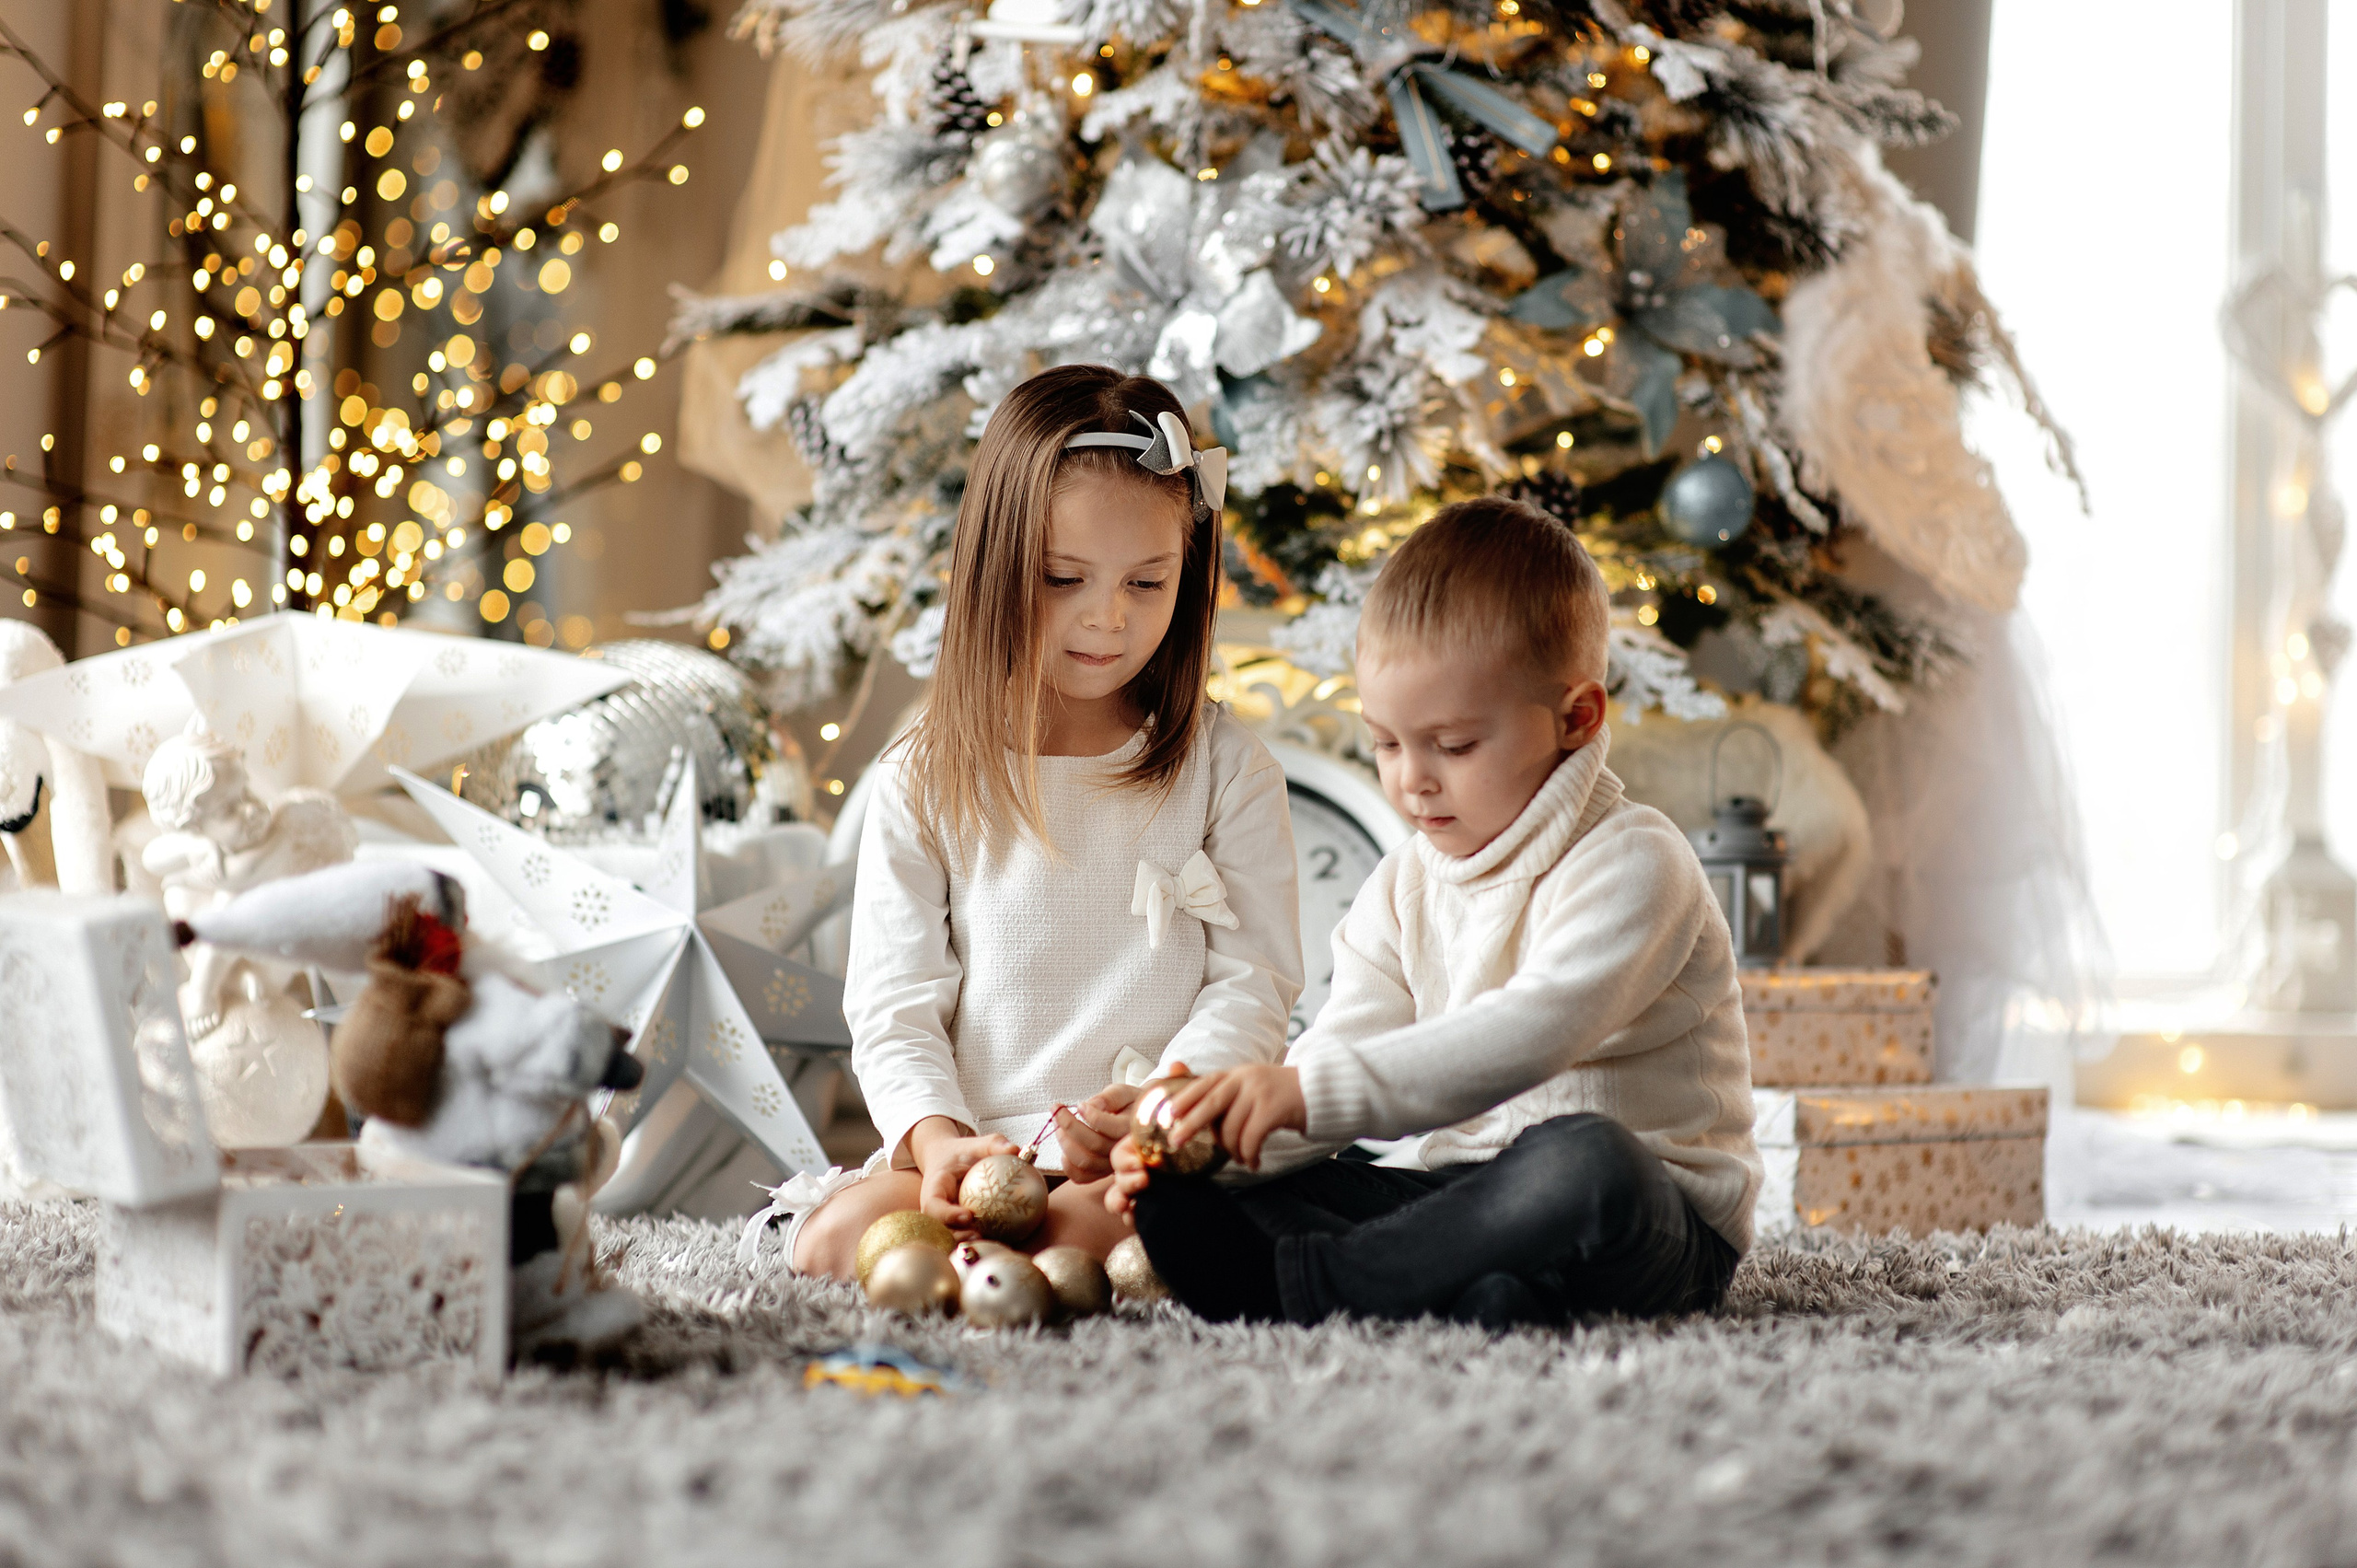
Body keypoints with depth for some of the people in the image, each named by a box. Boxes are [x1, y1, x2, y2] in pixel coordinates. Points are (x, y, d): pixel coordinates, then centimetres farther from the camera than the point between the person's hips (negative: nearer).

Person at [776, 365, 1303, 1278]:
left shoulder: (1225, 771, 8)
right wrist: (940, 1139, -17)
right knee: (832, 1241, -29)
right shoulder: (925, 783, 10)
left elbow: (1253, 982, 2)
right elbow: (893, 1004, 4)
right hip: (973, 1147, 1)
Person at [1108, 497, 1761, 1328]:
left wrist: (1310, 1091, -37)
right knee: (1181, 1202, -12)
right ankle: (1454, 1294, -38)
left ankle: (1287, 1282, -33)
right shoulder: (1401, 892, 11)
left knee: (1582, 1160, -42)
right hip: (1460, 1183, 6)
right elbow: (1337, 1053, 3)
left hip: (1652, 1207, -6)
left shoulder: (1630, 864, -13)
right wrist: (1232, 1130, -20)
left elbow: (1527, 1038, -28)